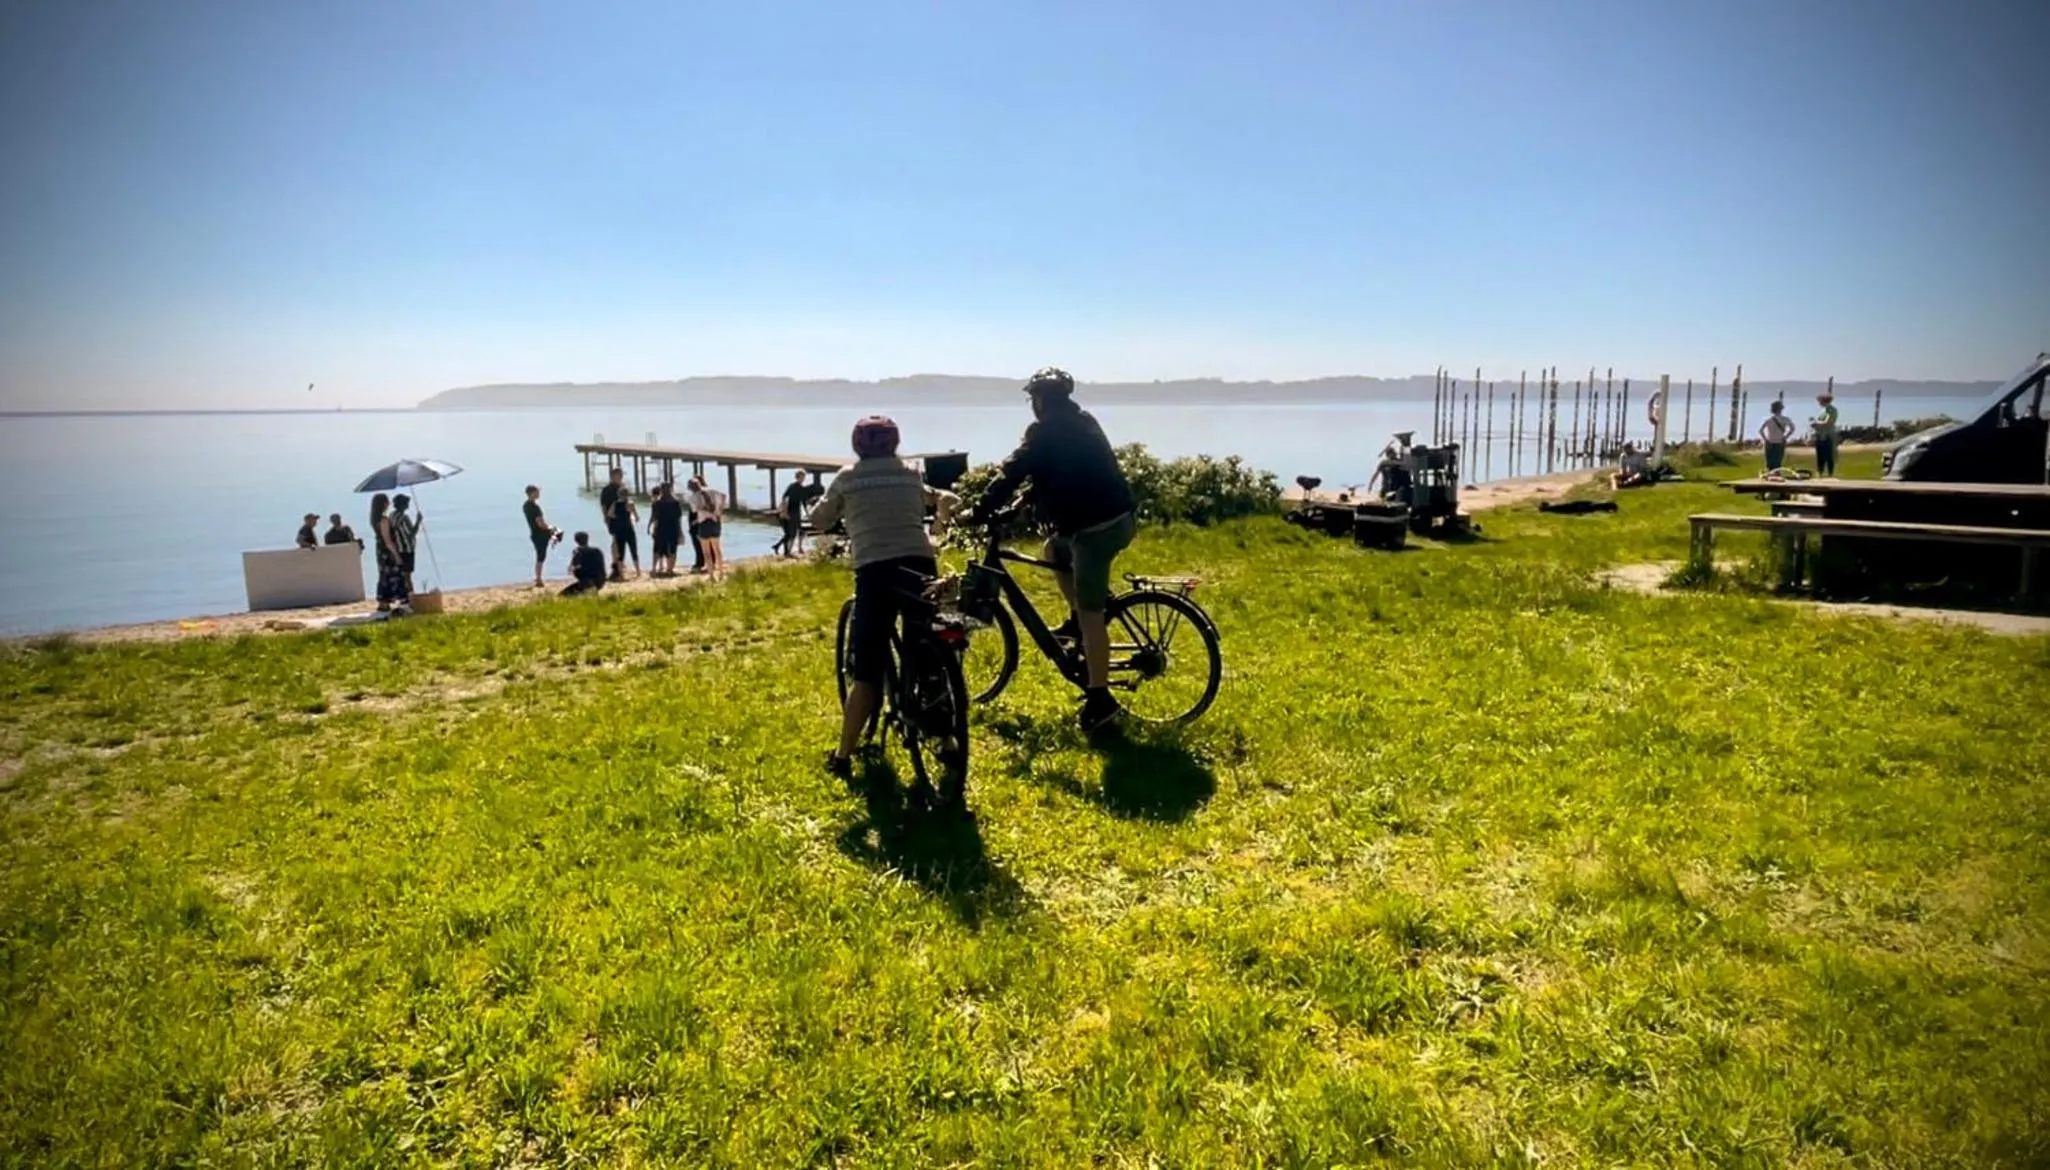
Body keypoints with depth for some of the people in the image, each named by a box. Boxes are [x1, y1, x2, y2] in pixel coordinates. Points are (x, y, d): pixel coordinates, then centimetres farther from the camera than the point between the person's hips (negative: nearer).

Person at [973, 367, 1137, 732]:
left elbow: (1012, 473, -11)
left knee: (1090, 612, -4)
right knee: (1054, 549, 30)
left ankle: (1099, 699, -1)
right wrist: (1031, 499, 33)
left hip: (1095, 527, -9)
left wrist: (980, 512, -4)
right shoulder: (1084, 422, 19)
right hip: (1119, 518, 9)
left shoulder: (1045, 431, -7)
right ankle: (1078, 617, 26)